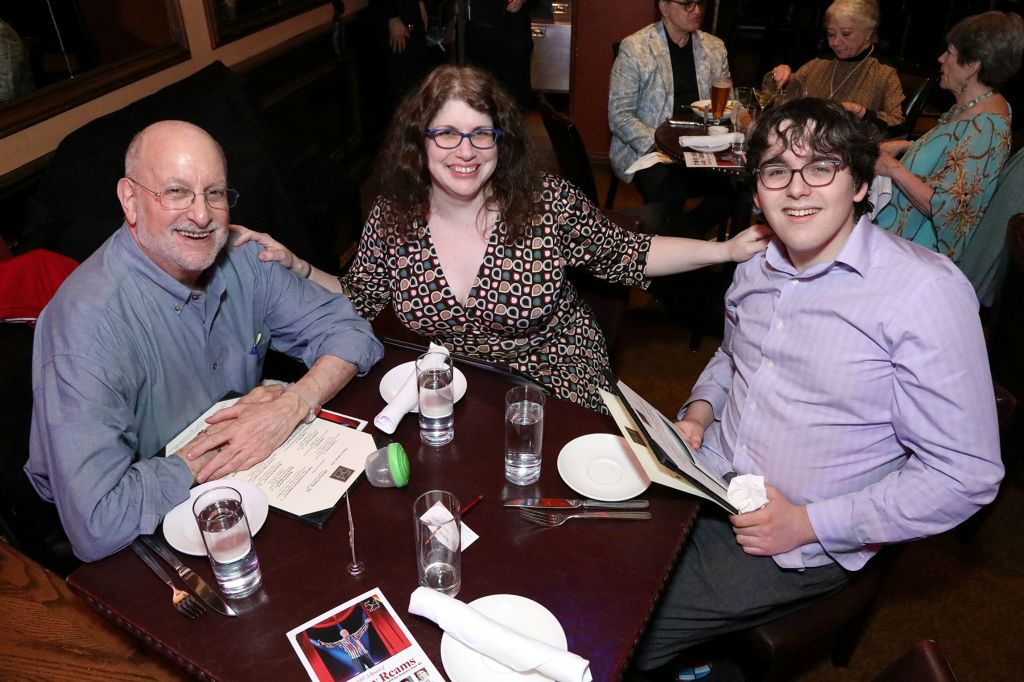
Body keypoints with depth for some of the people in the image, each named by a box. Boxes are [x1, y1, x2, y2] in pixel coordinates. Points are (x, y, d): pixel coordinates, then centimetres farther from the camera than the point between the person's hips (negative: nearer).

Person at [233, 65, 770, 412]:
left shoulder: (548, 205, -13)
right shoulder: (392, 219, -6)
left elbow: (630, 255, -2)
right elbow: (354, 301, 7)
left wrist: (725, 250, -10)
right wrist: (292, 264, -8)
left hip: (554, 389, -1)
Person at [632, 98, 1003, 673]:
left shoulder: (927, 292, -19)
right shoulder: (757, 265, 2)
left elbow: (967, 475, -17)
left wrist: (808, 523, -20)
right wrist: (701, 410, 1)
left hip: (800, 547, -6)